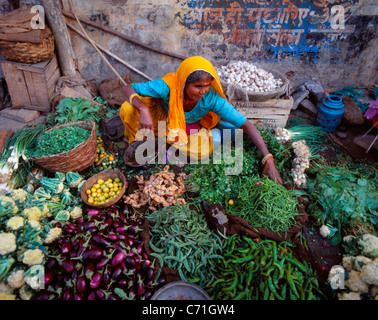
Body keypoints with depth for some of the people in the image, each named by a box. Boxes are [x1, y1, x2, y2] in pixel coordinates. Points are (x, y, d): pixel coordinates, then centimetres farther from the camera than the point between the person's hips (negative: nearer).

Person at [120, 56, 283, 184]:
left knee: (203, 152, -32)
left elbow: (246, 125, -30)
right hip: (162, 119, 0)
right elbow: (127, 88, -28)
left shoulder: (212, 98, -32)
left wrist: (268, 159, -37)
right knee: (127, 109, -28)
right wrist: (143, 109, -50)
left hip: (190, 129, 1)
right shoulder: (168, 86, -35)